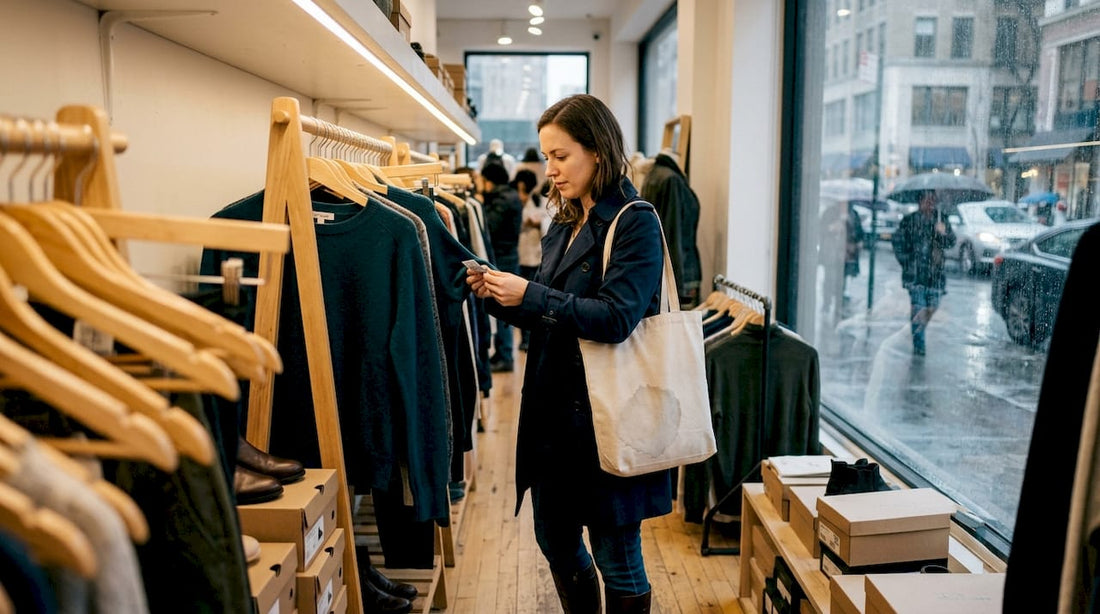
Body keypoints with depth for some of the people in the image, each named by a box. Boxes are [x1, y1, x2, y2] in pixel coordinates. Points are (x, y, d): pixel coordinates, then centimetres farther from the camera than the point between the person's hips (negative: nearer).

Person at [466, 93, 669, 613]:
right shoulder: (564, 225, 12)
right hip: (552, 405, 8)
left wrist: (530, 295, -23)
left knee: (615, 553, 7)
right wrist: (499, 297, -2)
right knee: (554, 539, 19)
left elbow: (615, 317, -22)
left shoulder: (635, 223, -11)